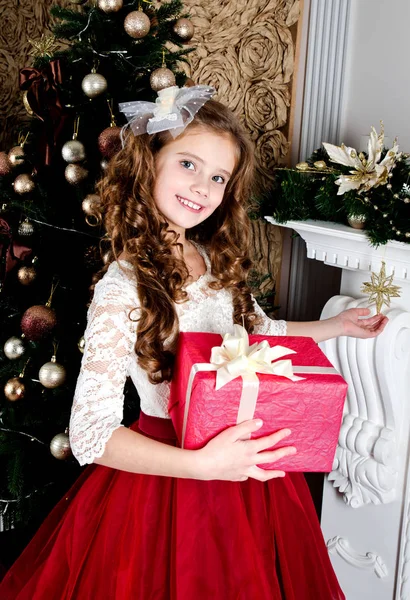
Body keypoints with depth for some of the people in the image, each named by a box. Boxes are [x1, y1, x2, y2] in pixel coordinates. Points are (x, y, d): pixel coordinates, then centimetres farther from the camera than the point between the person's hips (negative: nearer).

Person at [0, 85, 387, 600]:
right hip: (167, 473, -6)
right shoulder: (123, 287, -22)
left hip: (244, 462, 7)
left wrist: (336, 326, 14)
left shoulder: (216, 262, -1)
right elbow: (90, 432, -25)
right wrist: (202, 464, -33)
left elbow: (257, 332, 18)